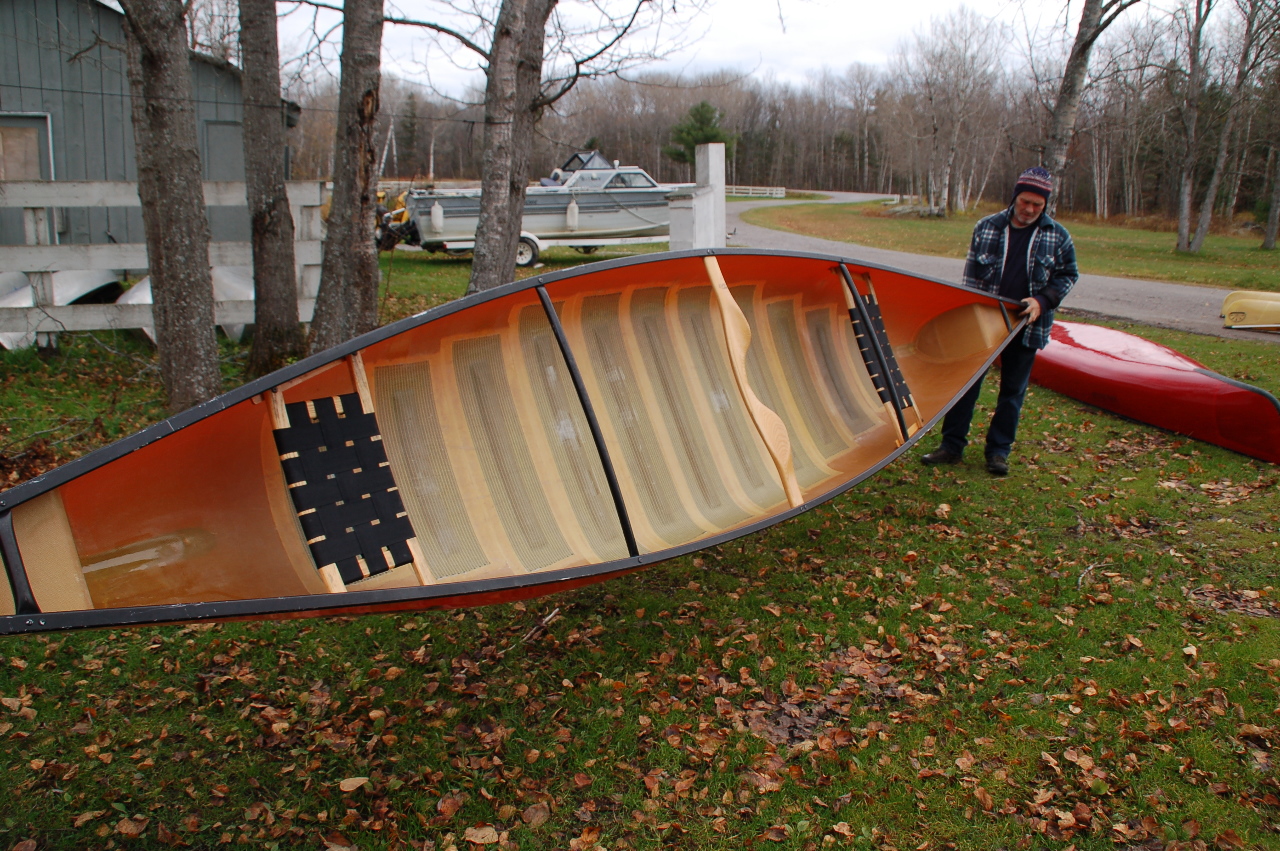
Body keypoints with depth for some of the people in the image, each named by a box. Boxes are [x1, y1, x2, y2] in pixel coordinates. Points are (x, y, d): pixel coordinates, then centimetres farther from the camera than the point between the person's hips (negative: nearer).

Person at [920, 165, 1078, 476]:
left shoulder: (1058, 237, 0)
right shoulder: (986, 227, 1)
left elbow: (1068, 275, 8)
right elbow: (971, 275, 6)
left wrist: (1042, 301, -9)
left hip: (1025, 327, 0)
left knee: (1013, 391, 7)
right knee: (966, 382, 3)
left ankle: (999, 451, 18)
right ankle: (952, 445, 12)